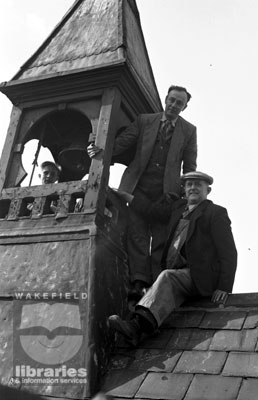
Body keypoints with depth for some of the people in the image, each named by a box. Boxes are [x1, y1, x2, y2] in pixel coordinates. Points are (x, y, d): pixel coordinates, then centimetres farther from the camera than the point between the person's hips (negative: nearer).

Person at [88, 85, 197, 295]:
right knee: (137, 234, -8)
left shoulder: (189, 131, 13)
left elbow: (190, 167, 9)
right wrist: (102, 149, -11)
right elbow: (122, 142, 9)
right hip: (139, 187, 1)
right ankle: (139, 284, -9)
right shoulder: (144, 120, 14)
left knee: (161, 240, -3)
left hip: (166, 191, 0)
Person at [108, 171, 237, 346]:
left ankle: (138, 325, -48)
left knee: (167, 277, -30)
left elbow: (228, 253, -4)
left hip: (200, 278, -7)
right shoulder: (179, 207, 19)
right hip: (179, 276, 7)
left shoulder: (216, 213, 1)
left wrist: (224, 287, -13)